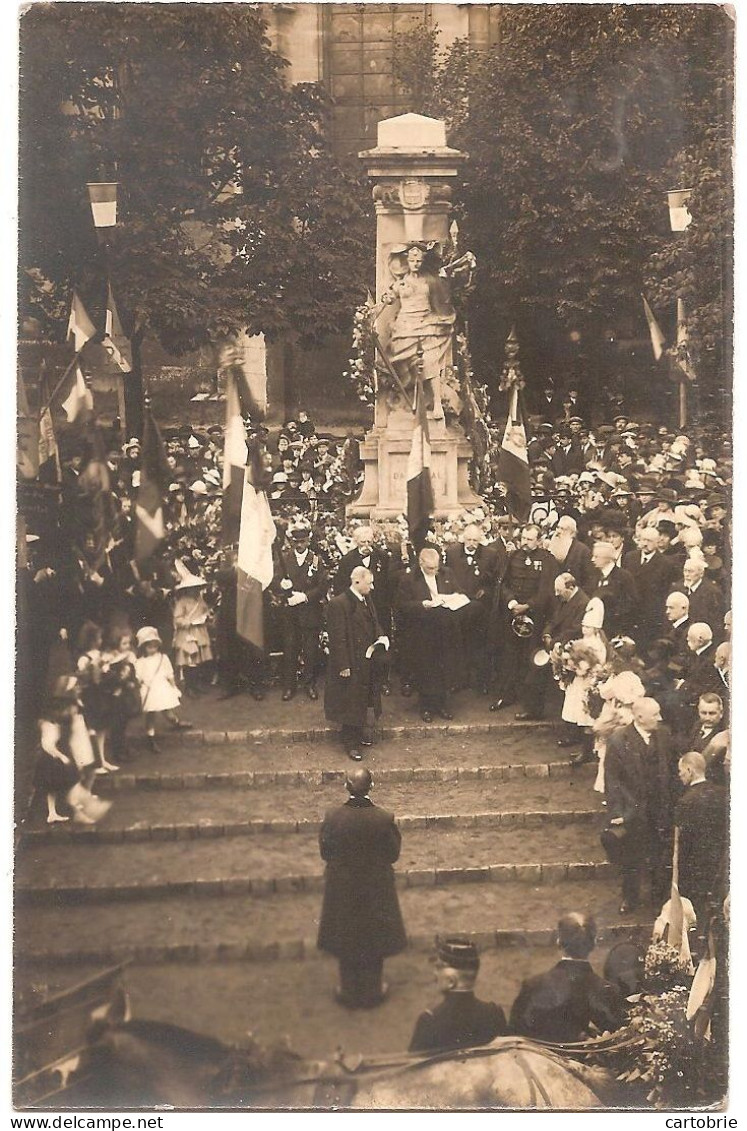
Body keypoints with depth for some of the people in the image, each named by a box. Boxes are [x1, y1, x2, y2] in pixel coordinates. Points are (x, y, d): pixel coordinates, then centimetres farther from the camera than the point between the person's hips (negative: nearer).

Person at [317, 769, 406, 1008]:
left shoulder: (333, 818, -22)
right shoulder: (383, 819, -22)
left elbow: (325, 853, -9)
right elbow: (393, 854, -10)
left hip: (342, 889, 0)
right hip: (376, 888, 0)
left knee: (346, 938, 19)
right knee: (374, 939, 20)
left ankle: (349, 991, 33)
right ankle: (372, 990, 34)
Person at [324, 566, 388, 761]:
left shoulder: (367, 601, 7)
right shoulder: (338, 604, -19)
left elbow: (374, 624, 20)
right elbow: (337, 638, -19)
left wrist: (381, 637, -2)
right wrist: (343, 666, -20)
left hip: (368, 661, 8)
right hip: (351, 664, -8)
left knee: (363, 701, 18)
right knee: (351, 704, 2)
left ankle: (360, 731, 34)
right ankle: (350, 743, 13)